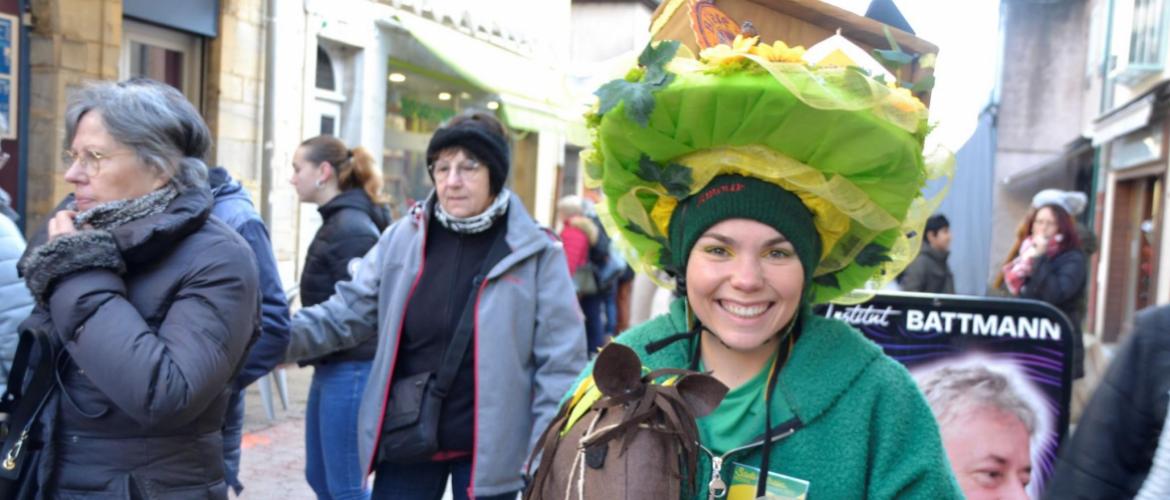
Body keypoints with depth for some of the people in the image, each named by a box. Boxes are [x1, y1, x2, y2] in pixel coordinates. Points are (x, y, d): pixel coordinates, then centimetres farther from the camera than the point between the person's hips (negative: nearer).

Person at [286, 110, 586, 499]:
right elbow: (350, 311, 4)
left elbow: (560, 362, -7)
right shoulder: (402, 238, -1)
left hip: (487, 447, -2)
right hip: (406, 437, 3)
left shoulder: (535, 253, -9)